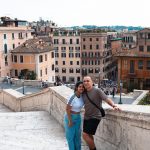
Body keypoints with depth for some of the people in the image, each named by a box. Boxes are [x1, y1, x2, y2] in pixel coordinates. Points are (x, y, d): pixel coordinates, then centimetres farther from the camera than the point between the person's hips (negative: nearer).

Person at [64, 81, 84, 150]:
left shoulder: (81, 96, -5)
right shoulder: (72, 98, -25)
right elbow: (67, 109, -21)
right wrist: (70, 121, -17)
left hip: (78, 117, 7)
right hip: (70, 117, -7)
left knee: (78, 135, 13)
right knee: (70, 135, 3)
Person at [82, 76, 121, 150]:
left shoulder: (97, 91, -13)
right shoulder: (84, 93, 5)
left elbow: (107, 99, -20)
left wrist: (114, 105, -36)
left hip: (95, 117, -7)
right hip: (86, 117, 7)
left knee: (85, 135, -13)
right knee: (89, 135, 14)